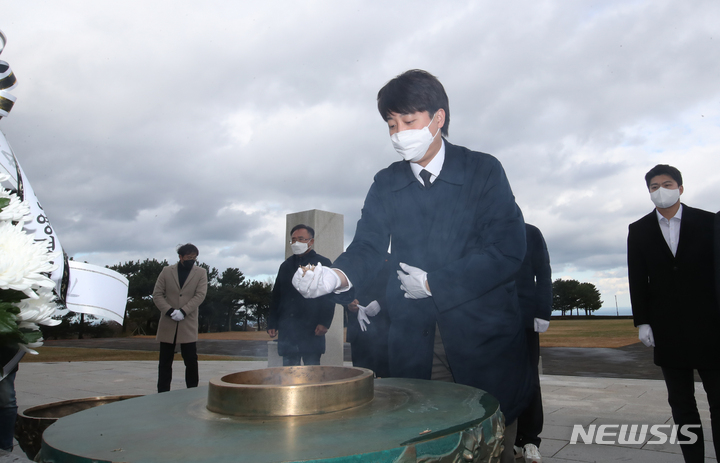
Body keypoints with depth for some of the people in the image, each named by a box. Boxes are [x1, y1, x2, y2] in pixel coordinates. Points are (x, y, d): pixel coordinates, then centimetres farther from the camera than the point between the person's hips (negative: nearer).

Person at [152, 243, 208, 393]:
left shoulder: (201, 273, 4)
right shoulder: (167, 271, 7)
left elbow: (200, 295, -6)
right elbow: (157, 294, 3)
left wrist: (183, 311, -18)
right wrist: (169, 311, -13)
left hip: (188, 325, -1)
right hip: (167, 324, 1)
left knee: (191, 361, -1)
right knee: (165, 362, 7)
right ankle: (163, 394, 16)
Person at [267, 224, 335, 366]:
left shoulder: (322, 263, 4)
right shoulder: (286, 265, 18)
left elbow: (329, 296, -2)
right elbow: (276, 297, 18)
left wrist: (324, 322, -13)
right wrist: (272, 324, 9)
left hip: (311, 330, -4)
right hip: (286, 331, 4)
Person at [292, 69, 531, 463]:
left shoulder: (484, 170, -1)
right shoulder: (385, 184, 9)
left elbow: (508, 250, -8)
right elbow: (368, 248, 1)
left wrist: (433, 283, -11)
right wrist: (336, 276, -22)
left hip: (484, 332, -2)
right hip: (414, 339, 2)